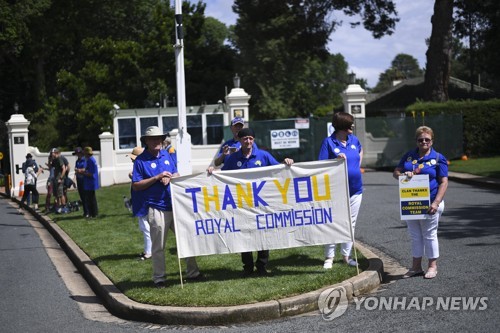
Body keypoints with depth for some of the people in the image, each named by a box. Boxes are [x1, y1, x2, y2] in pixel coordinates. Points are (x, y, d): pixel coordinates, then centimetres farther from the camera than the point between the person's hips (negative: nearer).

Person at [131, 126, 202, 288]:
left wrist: (170, 177, -7)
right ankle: (159, 278, 14)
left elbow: (176, 174, 17)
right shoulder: (141, 161, -4)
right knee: (158, 247, 2)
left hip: (175, 205, 5)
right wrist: (157, 178, -16)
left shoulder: (167, 155, 12)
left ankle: (192, 272, 22)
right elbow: (136, 185, -9)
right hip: (157, 209, -5)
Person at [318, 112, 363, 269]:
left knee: (350, 223, 11)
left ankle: (346, 255, 22)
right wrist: (336, 159, -25)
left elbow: (360, 150, 28)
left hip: (355, 190, 5)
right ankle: (329, 257, 9)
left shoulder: (353, 139, 6)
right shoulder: (328, 142, -10)